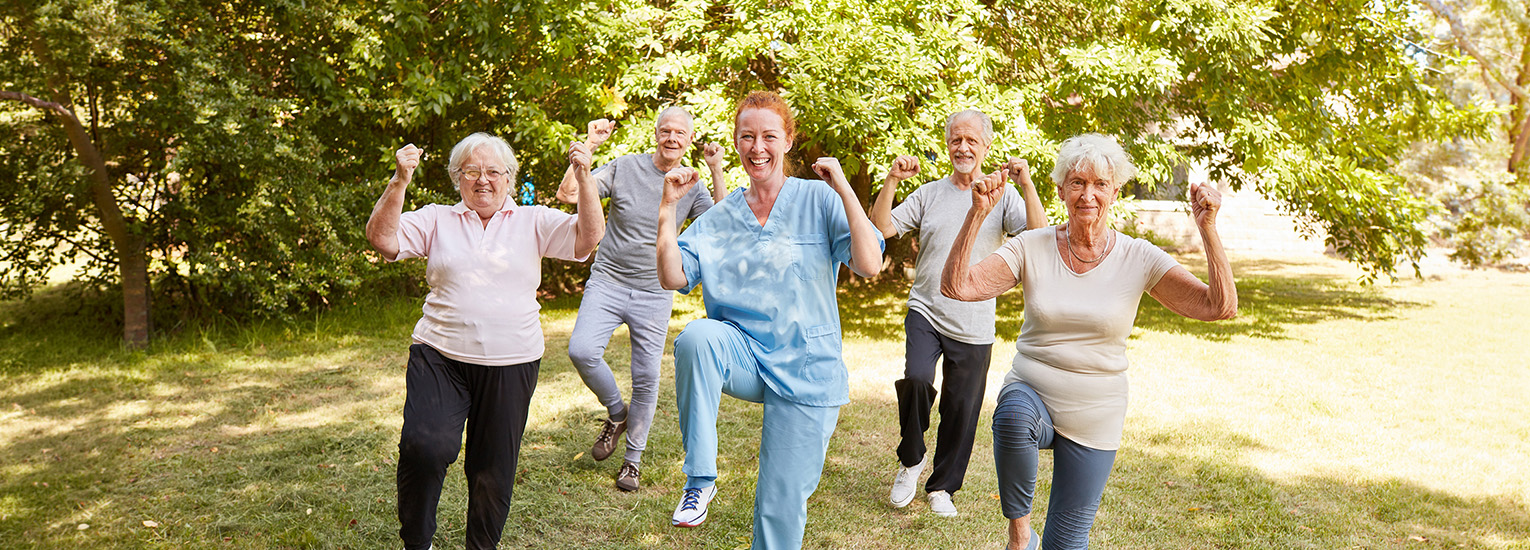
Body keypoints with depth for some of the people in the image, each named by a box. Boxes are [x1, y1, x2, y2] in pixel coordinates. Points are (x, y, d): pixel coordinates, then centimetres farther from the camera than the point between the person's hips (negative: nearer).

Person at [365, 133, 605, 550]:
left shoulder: (533, 222, 8)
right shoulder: (436, 220, 8)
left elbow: (589, 236, -4)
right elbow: (382, 238, -5)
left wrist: (585, 178, -17)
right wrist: (400, 182, -16)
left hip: (511, 364, 1)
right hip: (440, 358, -1)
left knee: (494, 468, 9)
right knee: (424, 446, -21)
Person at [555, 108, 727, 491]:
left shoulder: (690, 187, 5)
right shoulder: (624, 168, -1)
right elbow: (568, 194, -7)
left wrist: (717, 171, -14)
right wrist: (588, 146, -14)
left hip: (654, 295, 1)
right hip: (607, 283, -1)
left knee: (647, 379, 2)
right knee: (582, 350, -22)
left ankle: (633, 458, 22)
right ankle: (616, 413, 7)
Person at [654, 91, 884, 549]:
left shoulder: (819, 200, -3)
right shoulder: (717, 219, 8)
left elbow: (869, 265, -15)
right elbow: (672, 277, -1)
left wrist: (845, 189, -18)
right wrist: (668, 207, -6)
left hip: (806, 370, -2)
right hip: (741, 358, 2)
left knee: (783, 505, 1)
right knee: (697, 336, -33)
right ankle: (699, 480, -19)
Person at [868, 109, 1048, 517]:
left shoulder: (1003, 196, 3)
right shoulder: (929, 193, 9)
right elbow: (881, 228, 0)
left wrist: (1027, 185, -21)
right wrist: (892, 181, -11)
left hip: (973, 326, 0)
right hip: (925, 313, 0)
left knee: (962, 409, 7)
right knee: (917, 378, -24)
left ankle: (942, 487, 29)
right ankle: (910, 459, 3)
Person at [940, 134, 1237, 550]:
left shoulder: (1138, 259, -7)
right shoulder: (1031, 248, -6)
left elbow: (1220, 307, -14)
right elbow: (957, 286, -17)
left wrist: (1208, 230, -24)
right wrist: (978, 214, -26)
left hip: (1094, 420, 1)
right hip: (1031, 394, -1)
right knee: (1014, 416, -37)